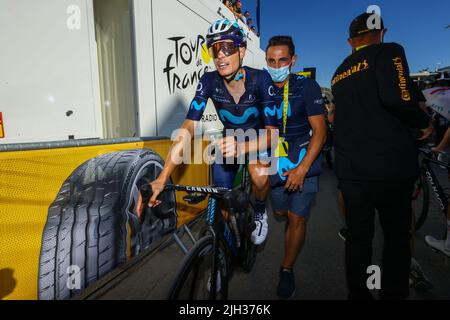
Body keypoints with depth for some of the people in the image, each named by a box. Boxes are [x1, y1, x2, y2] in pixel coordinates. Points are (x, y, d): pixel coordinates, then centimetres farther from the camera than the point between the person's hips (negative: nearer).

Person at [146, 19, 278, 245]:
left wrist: (242, 148, -52)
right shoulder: (209, 81, -21)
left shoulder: (260, 79, -26)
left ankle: (260, 212, 2)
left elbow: (272, 131, -30)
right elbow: (188, 128, -28)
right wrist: (162, 178, -37)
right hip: (231, 137, 3)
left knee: (259, 176, -33)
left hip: (258, 139, -2)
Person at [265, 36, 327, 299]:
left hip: (304, 163, -3)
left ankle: (287, 270, 17)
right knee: (281, 212, 13)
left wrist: (302, 169, -19)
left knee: (297, 219, -3)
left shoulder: (307, 86, -10)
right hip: (276, 163, 3)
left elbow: (320, 132, -12)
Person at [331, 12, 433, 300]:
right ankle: (394, 294, 20)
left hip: (349, 168, 6)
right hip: (390, 165, -5)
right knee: (397, 236, 11)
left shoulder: (340, 73, 17)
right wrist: (425, 123, -3)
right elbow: (397, 98, -20)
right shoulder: (388, 51, -3)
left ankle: (358, 293, 27)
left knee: (358, 235, 15)